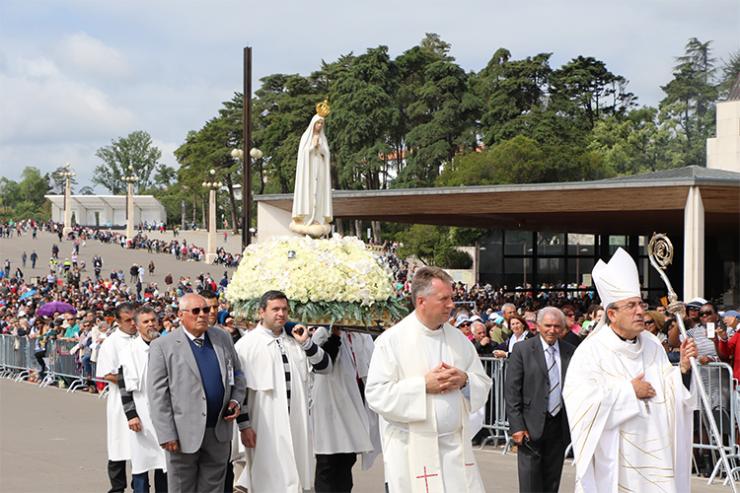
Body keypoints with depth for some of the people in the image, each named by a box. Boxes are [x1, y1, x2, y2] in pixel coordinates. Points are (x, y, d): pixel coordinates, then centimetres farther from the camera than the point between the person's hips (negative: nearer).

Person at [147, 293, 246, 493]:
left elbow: (237, 375, 20)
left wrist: (236, 400, 1)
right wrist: (167, 435, -14)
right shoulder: (162, 346, -6)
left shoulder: (223, 339, 10)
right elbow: (157, 394, -9)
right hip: (184, 434, -4)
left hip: (219, 431, 4)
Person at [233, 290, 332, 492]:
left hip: (295, 424, 5)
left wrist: (307, 343, -5)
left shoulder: (295, 342, 11)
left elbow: (325, 366, 9)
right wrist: (244, 426, -9)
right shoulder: (247, 344, -4)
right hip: (264, 428, -5)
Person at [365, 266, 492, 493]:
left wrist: (465, 380, -7)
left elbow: (483, 385, 15)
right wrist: (424, 385, -17)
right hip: (412, 453, -4)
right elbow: (376, 394, -11)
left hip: (456, 447, 4)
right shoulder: (391, 340, -5)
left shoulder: (458, 338, 11)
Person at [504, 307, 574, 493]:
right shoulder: (522, 350, -3)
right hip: (532, 426, -3)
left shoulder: (570, 352, 6)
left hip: (560, 426, 3)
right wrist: (516, 426, -11)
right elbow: (511, 390, -5)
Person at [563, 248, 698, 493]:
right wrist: (629, 391, -15)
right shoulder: (591, 351, -10)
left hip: (653, 451, 5)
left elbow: (667, 393, 9)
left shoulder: (653, 346, 6)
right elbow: (580, 399, -21)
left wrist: (683, 367, -9)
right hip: (612, 456, -5)